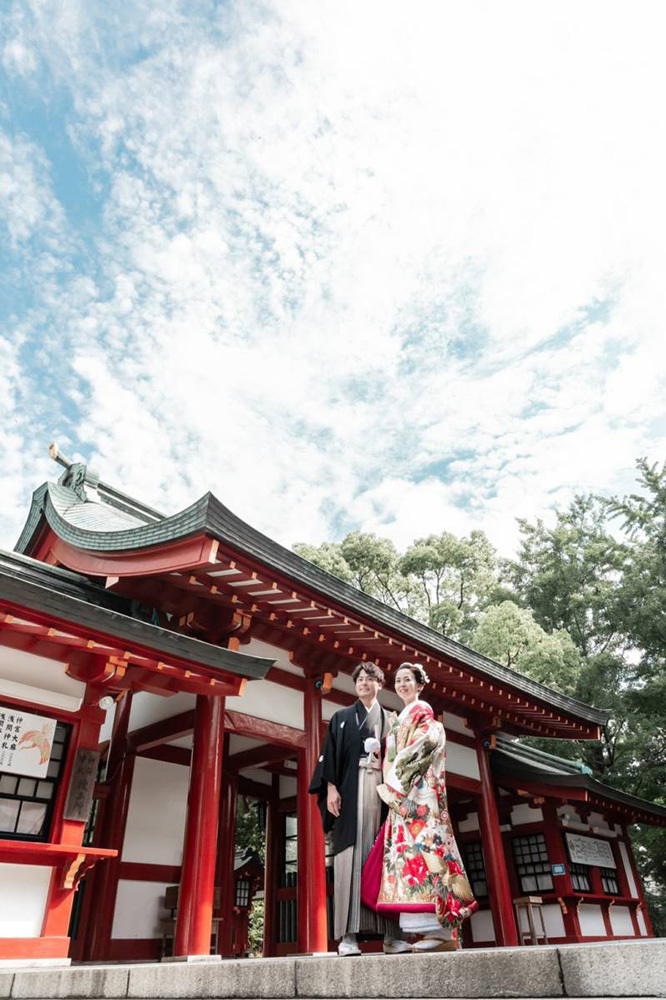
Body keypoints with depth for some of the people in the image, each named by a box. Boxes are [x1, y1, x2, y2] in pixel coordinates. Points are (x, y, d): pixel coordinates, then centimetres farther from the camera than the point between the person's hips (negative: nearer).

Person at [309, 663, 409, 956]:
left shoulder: (389, 721, 19)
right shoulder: (342, 718, 14)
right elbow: (330, 754, 4)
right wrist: (331, 788, -8)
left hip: (381, 791, 2)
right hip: (350, 791, -2)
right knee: (351, 856, -9)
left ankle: (391, 934, 1)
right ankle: (348, 935, -8)